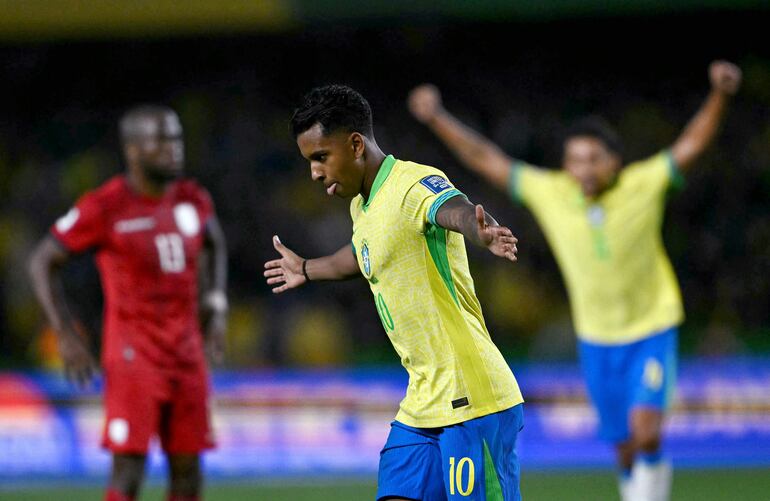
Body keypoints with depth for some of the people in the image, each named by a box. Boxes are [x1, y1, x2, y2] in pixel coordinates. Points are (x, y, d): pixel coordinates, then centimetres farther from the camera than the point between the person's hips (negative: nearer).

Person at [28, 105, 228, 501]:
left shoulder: (192, 199, 5)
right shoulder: (105, 207, -12)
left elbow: (214, 244, 27)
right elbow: (43, 262, -4)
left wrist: (215, 308, 14)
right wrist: (66, 336, -9)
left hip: (186, 350, 6)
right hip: (133, 354, -5)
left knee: (187, 468, 5)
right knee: (129, 468, -11)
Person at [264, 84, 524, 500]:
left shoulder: (416, 185, -14)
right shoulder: (362, 206, 15)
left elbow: (455, 209, -39)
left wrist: (482, 231, -62)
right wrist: (307, 270, 58)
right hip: (421, 405, 9)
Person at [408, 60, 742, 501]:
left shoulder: (643, 185, -16)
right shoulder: (549, 192, -11)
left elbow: (693, 143, -21)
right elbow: (486, 159, -6)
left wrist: (721, 94, -37)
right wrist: (438, 118, -14)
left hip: (651, 332, -3)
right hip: (596, 339, 3)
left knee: (645, 432, -21)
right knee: (626, 448, 8)